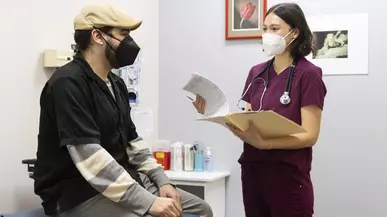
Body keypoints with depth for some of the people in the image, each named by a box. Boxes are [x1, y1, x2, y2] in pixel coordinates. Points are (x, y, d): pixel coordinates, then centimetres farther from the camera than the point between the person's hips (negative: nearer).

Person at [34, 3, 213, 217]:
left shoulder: (116, 84, 12)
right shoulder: (68, 83, -18)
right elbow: (90, 158, -27)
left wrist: (162, 181, 1)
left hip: (119, 182, 9)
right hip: (79, 193, -9)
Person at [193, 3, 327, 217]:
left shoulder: (308, 74, -8)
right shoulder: (256, 73, 8)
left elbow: (309, 135, -14)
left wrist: (265, 143, -27)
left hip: (288, 177, -5)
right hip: (252, 173, 5)